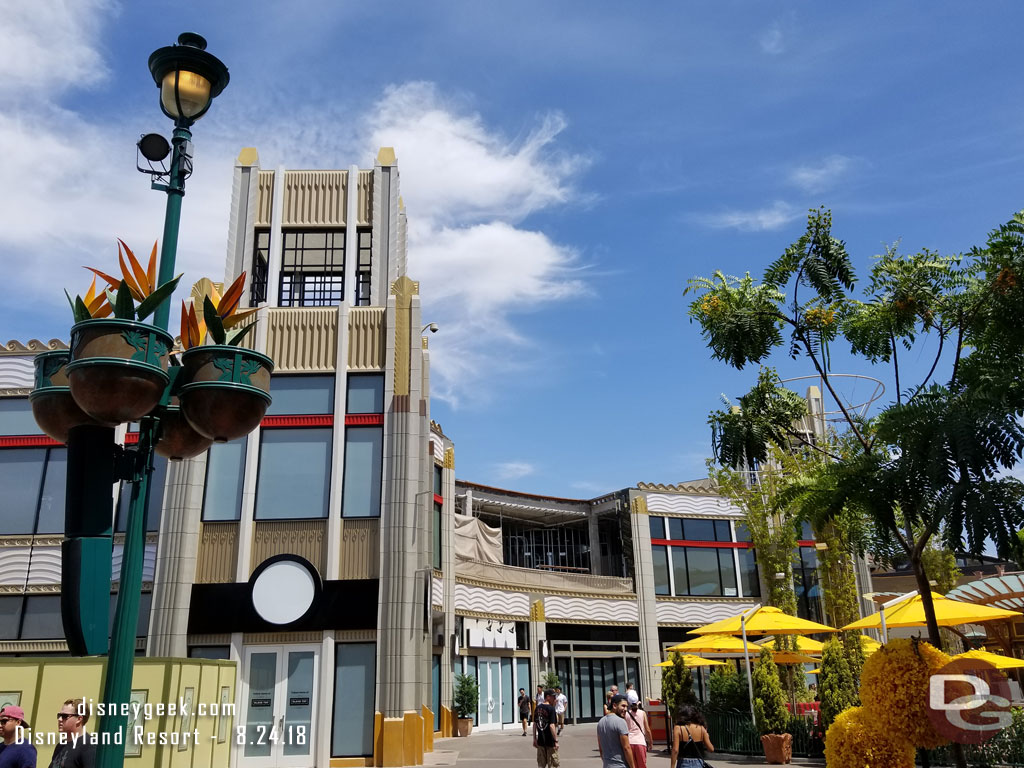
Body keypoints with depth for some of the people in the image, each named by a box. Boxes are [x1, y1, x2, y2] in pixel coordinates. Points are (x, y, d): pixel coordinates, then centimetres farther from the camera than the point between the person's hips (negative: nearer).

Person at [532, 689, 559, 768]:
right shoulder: (551, 708, -15)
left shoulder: (537, 708, 5)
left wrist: (534, 739, 16)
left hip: (540, 741, 6)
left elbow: (534, 724, 9)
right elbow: (551, 726, -20)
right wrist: (556, 740, -15)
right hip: (550, 741, -6)